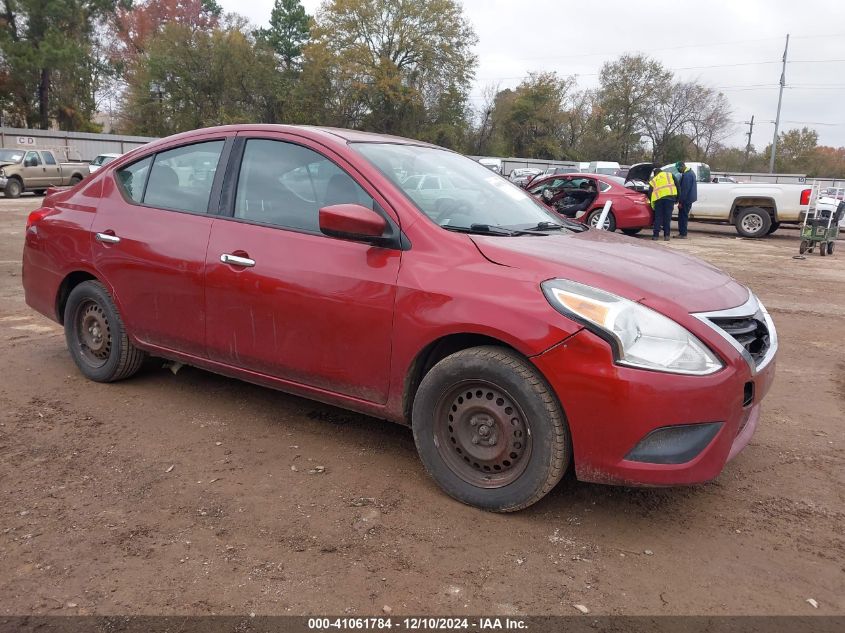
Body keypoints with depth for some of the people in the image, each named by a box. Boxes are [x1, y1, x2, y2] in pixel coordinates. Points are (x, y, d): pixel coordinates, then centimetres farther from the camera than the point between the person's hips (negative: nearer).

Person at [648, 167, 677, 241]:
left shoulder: (652, 181, 23)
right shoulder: (670, 175, 22)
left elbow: (650, 194, 17)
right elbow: (677, 186, 13)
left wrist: (653, 206, 23)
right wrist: (677, 198, 15)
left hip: (658, 198, 1)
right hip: (670, 197, -1)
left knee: (658, 217, 8)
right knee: (667, 217, 3)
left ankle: (656, 235, 6)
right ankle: (666, 235, 1)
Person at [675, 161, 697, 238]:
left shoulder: (686, 175, -21)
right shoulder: (690, 172, 13)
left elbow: (684, 190, -22)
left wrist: (681, 201, -18)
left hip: (686, 199, -10)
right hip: (690, 198, 10)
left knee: (683, 216, -4)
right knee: (682, 215, 16)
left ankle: (683, 234, -1)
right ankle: (681, 232, 21)